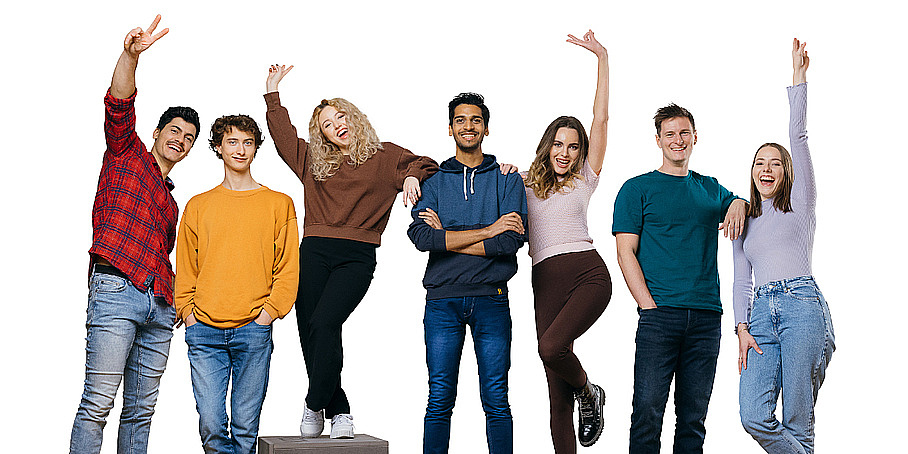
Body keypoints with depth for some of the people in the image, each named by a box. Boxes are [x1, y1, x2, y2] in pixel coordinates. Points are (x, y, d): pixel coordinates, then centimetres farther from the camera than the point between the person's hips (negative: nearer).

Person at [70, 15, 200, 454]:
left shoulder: (170, 199, 28)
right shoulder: (127, 153, 12)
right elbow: (118, 107, -7)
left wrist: (175, 299, 17)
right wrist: (130, 56, -24)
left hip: (159, 304, 7)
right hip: (116, 289, -7)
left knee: (141, 409, 5)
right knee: (98, 403, -12)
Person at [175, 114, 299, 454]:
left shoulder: (279, 204, 9)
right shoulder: (198, 206, 14)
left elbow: (288, 269, 5)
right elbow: (185, 270, 14)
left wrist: (267, 314, -5)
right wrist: (188, 313, 2)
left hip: (254, 331, -1)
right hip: (204, 331, 1)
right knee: (211, 425, -4)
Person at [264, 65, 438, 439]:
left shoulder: (384, 157, 12)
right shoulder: (314, 162, 20)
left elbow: (419, 165, 9)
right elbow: (282, 134, 26)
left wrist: (413, 175, -13)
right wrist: (272, 93, 28)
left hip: (357, 257, -4)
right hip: (314, 253, 4)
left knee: (323, 324, -20)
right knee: (309, 333, -4)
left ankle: (315, 406, -9)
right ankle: (339, 412, 4)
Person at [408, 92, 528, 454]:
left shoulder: (507, 180, 9)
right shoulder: (434, 182, 11)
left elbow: (511, 241, -6)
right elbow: (420, 236, -7)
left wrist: (446, 237, -7)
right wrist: (487, 230, -10)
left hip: (491, 299, 0)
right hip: (442, 300, 1)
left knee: (496, 402, 1)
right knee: (439, 401, 1)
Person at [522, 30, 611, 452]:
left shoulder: (585, 179, 11)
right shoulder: (525, 186, 16)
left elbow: (601, 118, 6)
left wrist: (602, 58, 4)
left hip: (588, 273, -2)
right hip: (546, 280, 2)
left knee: (551, 347, -25)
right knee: (557, 387, -2)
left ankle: (589, 392, 6)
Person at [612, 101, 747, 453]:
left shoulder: (710, 189, 18)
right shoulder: (637, 189, 6)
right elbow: (626, 253, -1)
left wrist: (738, 206, 5)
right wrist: (650, 306, -12)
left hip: (706, 316, 4)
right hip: (659, 313, -4)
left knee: (694, 415, 5)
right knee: (648, 408, -9)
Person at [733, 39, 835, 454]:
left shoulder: (800, 203, 12)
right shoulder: (743, 221, 23)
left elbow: (799, 137, 3)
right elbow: (741, 279, 17)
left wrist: (798, 78, -2)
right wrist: (742, 329, 2)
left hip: (802, 303, -3)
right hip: (760, 313, 3)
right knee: (754, 417, -14)